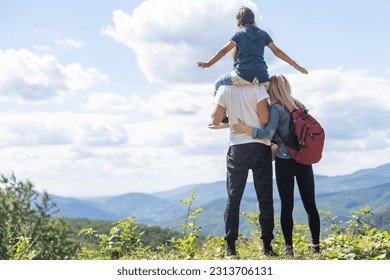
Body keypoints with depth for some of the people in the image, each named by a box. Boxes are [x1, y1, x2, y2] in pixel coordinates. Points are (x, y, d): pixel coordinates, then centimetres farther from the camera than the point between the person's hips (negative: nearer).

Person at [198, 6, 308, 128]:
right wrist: (295, 64, 22)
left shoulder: (240, 34, 6)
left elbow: (224, 50, -4)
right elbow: (277, 51, 15)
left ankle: (222, 119, 6)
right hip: (262, 78, 4)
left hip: (242, 76, -4)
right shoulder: (263, 34, 16)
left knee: (219, 84, 18)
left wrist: (208, 64, -8)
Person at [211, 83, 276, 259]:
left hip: (237, 147, 1)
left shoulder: (224, 88, -1)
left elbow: (216, 120, -2)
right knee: (265, 197, 6)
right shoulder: (257, 86, -7)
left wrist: (215, 102, 15)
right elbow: (264, 118, -14)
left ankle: (230, 247, 3)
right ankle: (267, 246, 5)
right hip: (260, 146, -1)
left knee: (233, 197, 7)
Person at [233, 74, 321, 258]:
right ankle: (316, 245, 12)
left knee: (287, 206, 0)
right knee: (310, 204, 9)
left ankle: (289, 248, 1)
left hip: (284, 162, -5)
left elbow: (268, 133, -24)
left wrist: (246, 129, -28)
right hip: (304, 161, 5)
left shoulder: (276, 108, -10)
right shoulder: (299, 105, 8)